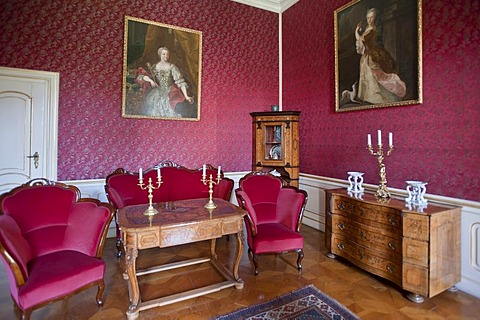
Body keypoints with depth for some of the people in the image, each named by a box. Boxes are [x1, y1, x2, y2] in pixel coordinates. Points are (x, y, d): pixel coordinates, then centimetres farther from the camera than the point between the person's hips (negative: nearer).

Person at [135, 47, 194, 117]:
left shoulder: (172, 67, -6)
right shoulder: (155, 66, 4)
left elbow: (180, 81, -15)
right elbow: (142, 75, 3)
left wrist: (186, 96, -25)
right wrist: (150, 80, -19)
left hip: (169, 95, -3)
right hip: (157, 95, 3)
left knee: (169, 113, -10)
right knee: (155, 113, 3)